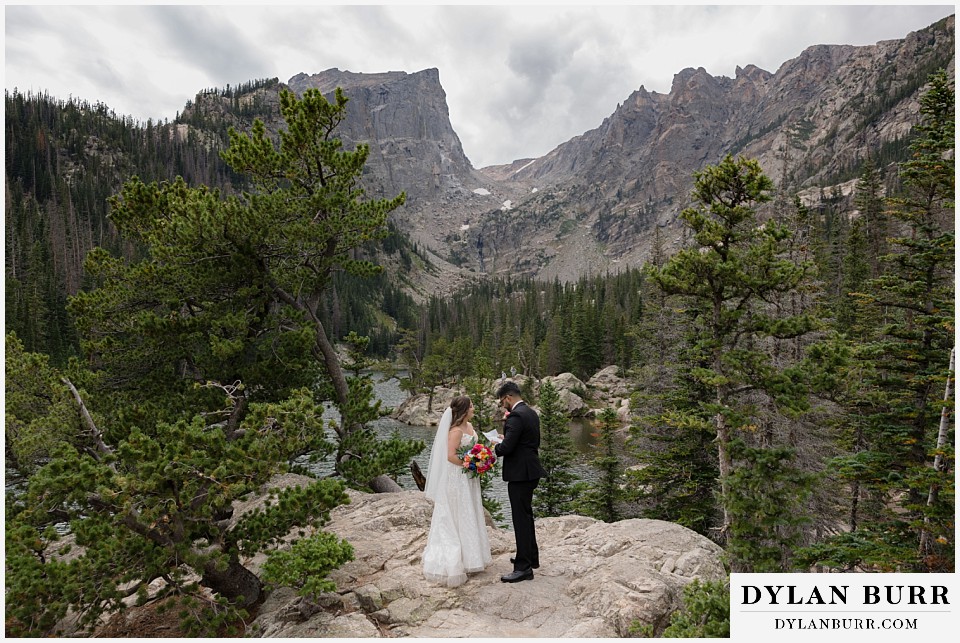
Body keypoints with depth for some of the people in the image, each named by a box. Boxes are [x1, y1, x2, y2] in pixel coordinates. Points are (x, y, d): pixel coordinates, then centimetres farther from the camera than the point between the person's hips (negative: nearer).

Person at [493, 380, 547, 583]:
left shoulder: (516, 416, -20)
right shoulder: (531, 413, 10)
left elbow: (506, 447, -24)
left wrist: (493, 448, -3)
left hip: (520, 474, -10)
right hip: (531, 471, 10)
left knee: (521, 519, -2)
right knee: (526, 515, 21)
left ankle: (523, 567, 6)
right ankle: (531, 557, 34)